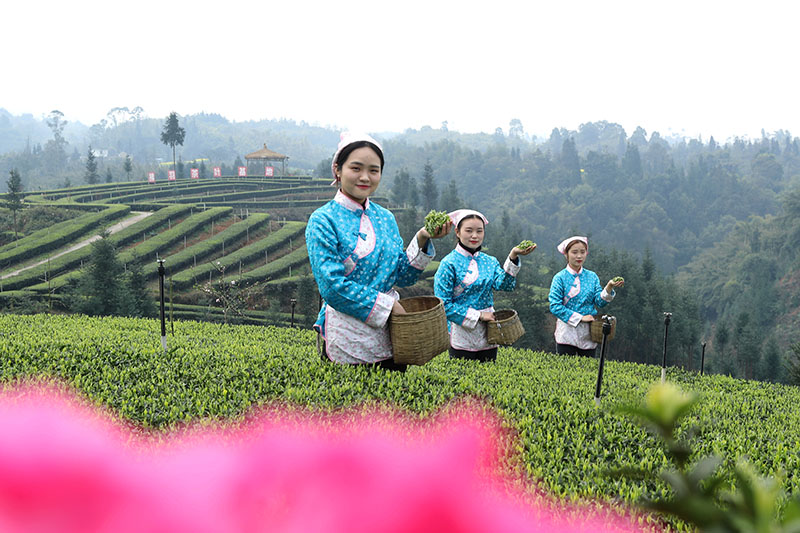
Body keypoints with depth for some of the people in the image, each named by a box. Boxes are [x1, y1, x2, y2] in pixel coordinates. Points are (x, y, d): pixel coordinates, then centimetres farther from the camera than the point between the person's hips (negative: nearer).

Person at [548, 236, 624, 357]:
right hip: (567, 332, -3)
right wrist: (580, 317, -16)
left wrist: (609, 288, -18)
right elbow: (555, 306, -12)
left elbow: (599, 303, 0)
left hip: (588, 334, 3)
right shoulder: (560, 278, -6)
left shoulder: (592, 276, 6)